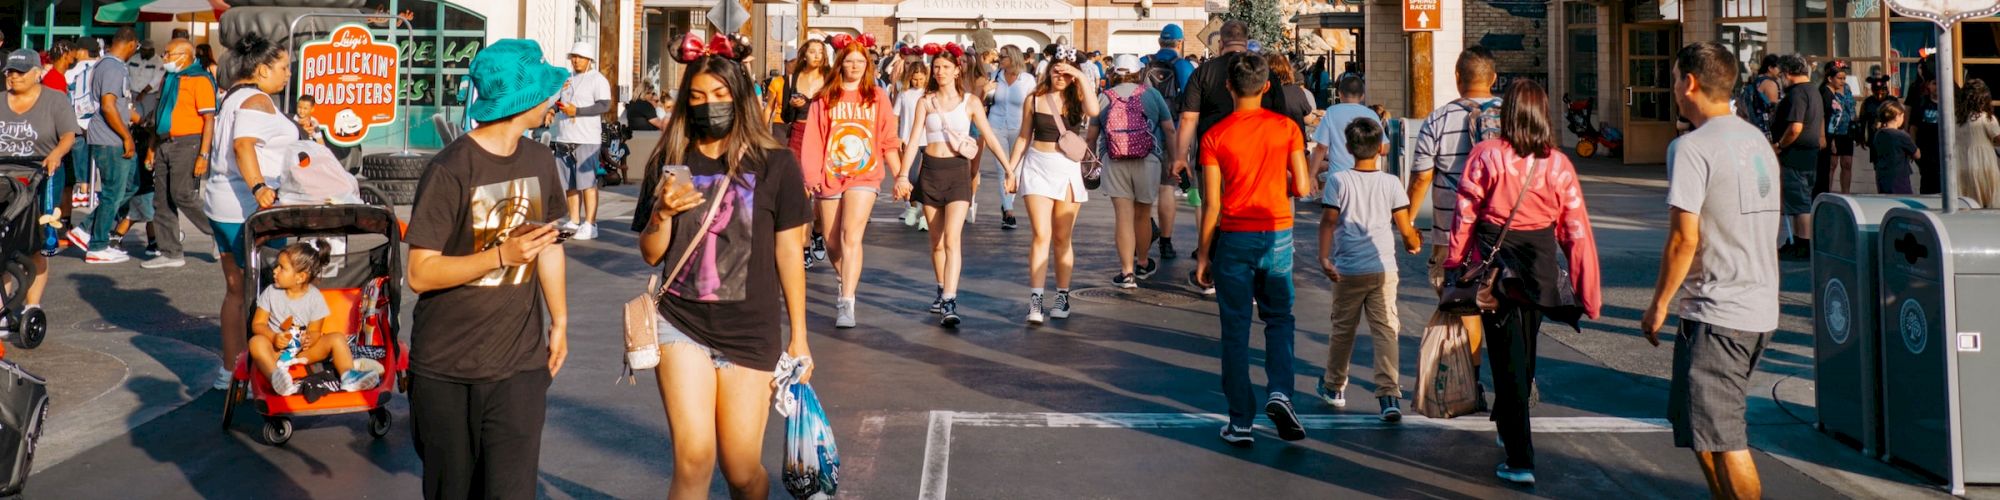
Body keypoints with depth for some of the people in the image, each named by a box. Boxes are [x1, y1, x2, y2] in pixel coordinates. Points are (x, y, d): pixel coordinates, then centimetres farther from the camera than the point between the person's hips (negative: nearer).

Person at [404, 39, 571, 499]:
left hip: (520, 365, 4)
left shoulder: (540, 160, 3)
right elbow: (420, 274, -16)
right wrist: (502, 255, -26)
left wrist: (559, 320, 18)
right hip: (447, 370, -4)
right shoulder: (450, 170, -15)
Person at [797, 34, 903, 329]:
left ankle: (846, 303, -20)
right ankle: (845, 282, 38)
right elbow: (813, 140, 1)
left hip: (864, 175, -2)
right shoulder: (825, 99, 5)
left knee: (851, 236, -17)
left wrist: (899, 174, 4)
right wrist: (811, 175, -8)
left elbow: (888, 140, 7)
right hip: (830, 176, 2)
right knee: (832, 241, 10)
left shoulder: (877, 97, 6)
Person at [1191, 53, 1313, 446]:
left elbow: (1212, 203, -7)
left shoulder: (1215, 135, -7)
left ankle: (1240, 422, 8)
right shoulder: (1286, 128, -3)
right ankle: (1279, 392, -5)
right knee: (1279, 318, 18)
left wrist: (1203, 253, 1)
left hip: (1234, 238, -1)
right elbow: (1302, 187, -3)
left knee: (1236, 329, 6)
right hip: (1278, 235, 1)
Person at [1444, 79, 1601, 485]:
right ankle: (1510, 429, 43)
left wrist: (1455, 264, 4)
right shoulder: (1557, 164, -4)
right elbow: (1576, 229, -1)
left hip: (1494, 266, -3)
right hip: (1541, 267, 3)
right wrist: (1589, 292, 6)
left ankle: (1521, 460, -2)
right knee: (1525, 351, 23)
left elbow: (1464, 214, -8)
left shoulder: (1486, 155, -10)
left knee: (1507, 357, 2)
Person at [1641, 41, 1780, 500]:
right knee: (1694, 423, 19)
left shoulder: (1692, 148, -14)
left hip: (1716, 316, -9)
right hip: (1761, 311, 9)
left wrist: (1659, 304, -8)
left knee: (1720, 437, -3)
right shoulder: (1757, 142, 13)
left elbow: (1683, 238, -18)